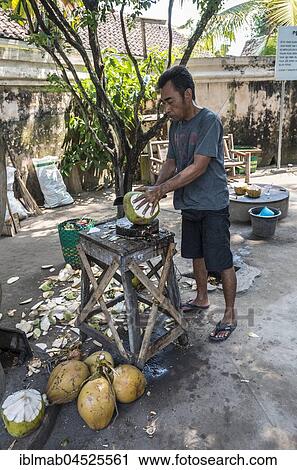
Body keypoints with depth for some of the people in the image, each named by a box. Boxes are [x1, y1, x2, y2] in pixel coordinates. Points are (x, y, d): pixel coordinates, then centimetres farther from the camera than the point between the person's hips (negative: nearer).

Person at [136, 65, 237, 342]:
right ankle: (201, 299, 39)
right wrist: (154, 190, -4)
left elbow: (198, 167, -24)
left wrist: (161, 189, -24)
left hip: (212, 205, -7)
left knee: (221, 262, 1)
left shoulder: (209, 121, -17)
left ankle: (230, 316, 18)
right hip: (189, 205, 8)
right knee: (196, 255, 19)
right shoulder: (175, 125, 8)